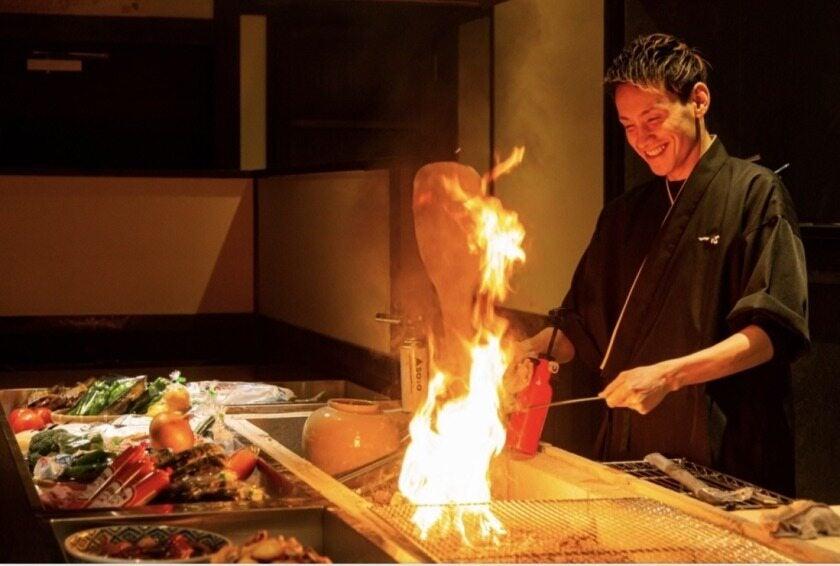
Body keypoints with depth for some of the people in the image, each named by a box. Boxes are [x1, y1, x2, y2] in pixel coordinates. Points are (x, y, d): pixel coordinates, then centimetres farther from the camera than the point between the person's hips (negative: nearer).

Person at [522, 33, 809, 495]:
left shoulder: (754, 192, -5)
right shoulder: (624, 215, 14)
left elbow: (775, 329, -14)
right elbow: (584, 327, 19)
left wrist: (667, 375, -25)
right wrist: (521, 356, -1)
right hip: (627, 455, 5)